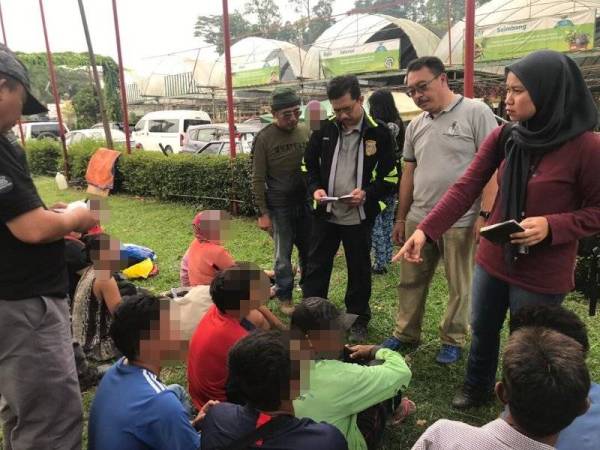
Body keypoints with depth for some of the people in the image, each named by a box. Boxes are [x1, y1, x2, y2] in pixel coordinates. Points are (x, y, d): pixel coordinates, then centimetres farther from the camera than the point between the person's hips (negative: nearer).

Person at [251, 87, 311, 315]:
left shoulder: (305, 132, 3)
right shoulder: (264, 138, -8)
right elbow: (258, 179, -6)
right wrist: (263, 212, -8)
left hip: (306, 202, 3)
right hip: (279, 206, -3)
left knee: (309, 250, 11)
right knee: (283, 254, 5)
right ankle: (284, 297, 23)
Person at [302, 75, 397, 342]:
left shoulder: (379, 133, -7)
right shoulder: (324, 130, 1)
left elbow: (391, 176, -4)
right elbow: (309, 165, 11)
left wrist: (367, 193, -20)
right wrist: (315, 189, -9)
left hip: (359, 217, -2)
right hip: (325, 213, 2)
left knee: (359, 271, 12)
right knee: (316, 267, 10)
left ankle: (358, 322, 30)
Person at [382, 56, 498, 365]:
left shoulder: (476, 112, -7)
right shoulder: (415, 126, 10)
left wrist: (485, 214, -15)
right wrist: (401, 218, 15)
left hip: (460, 220, -5)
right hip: (418, 219, 5)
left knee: (459, 286, 10)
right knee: (410, 281, 13)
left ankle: (453, 340, 28)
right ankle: (406, 333, 30)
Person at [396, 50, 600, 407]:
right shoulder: (503, 138, -3)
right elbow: (465, 189, -9)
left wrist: (551, 225, -27)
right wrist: (425, 231, -19)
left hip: (542, 273, -4)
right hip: (493, 259, 5)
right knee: (482, 330, 21)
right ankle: (476, 389, 48)